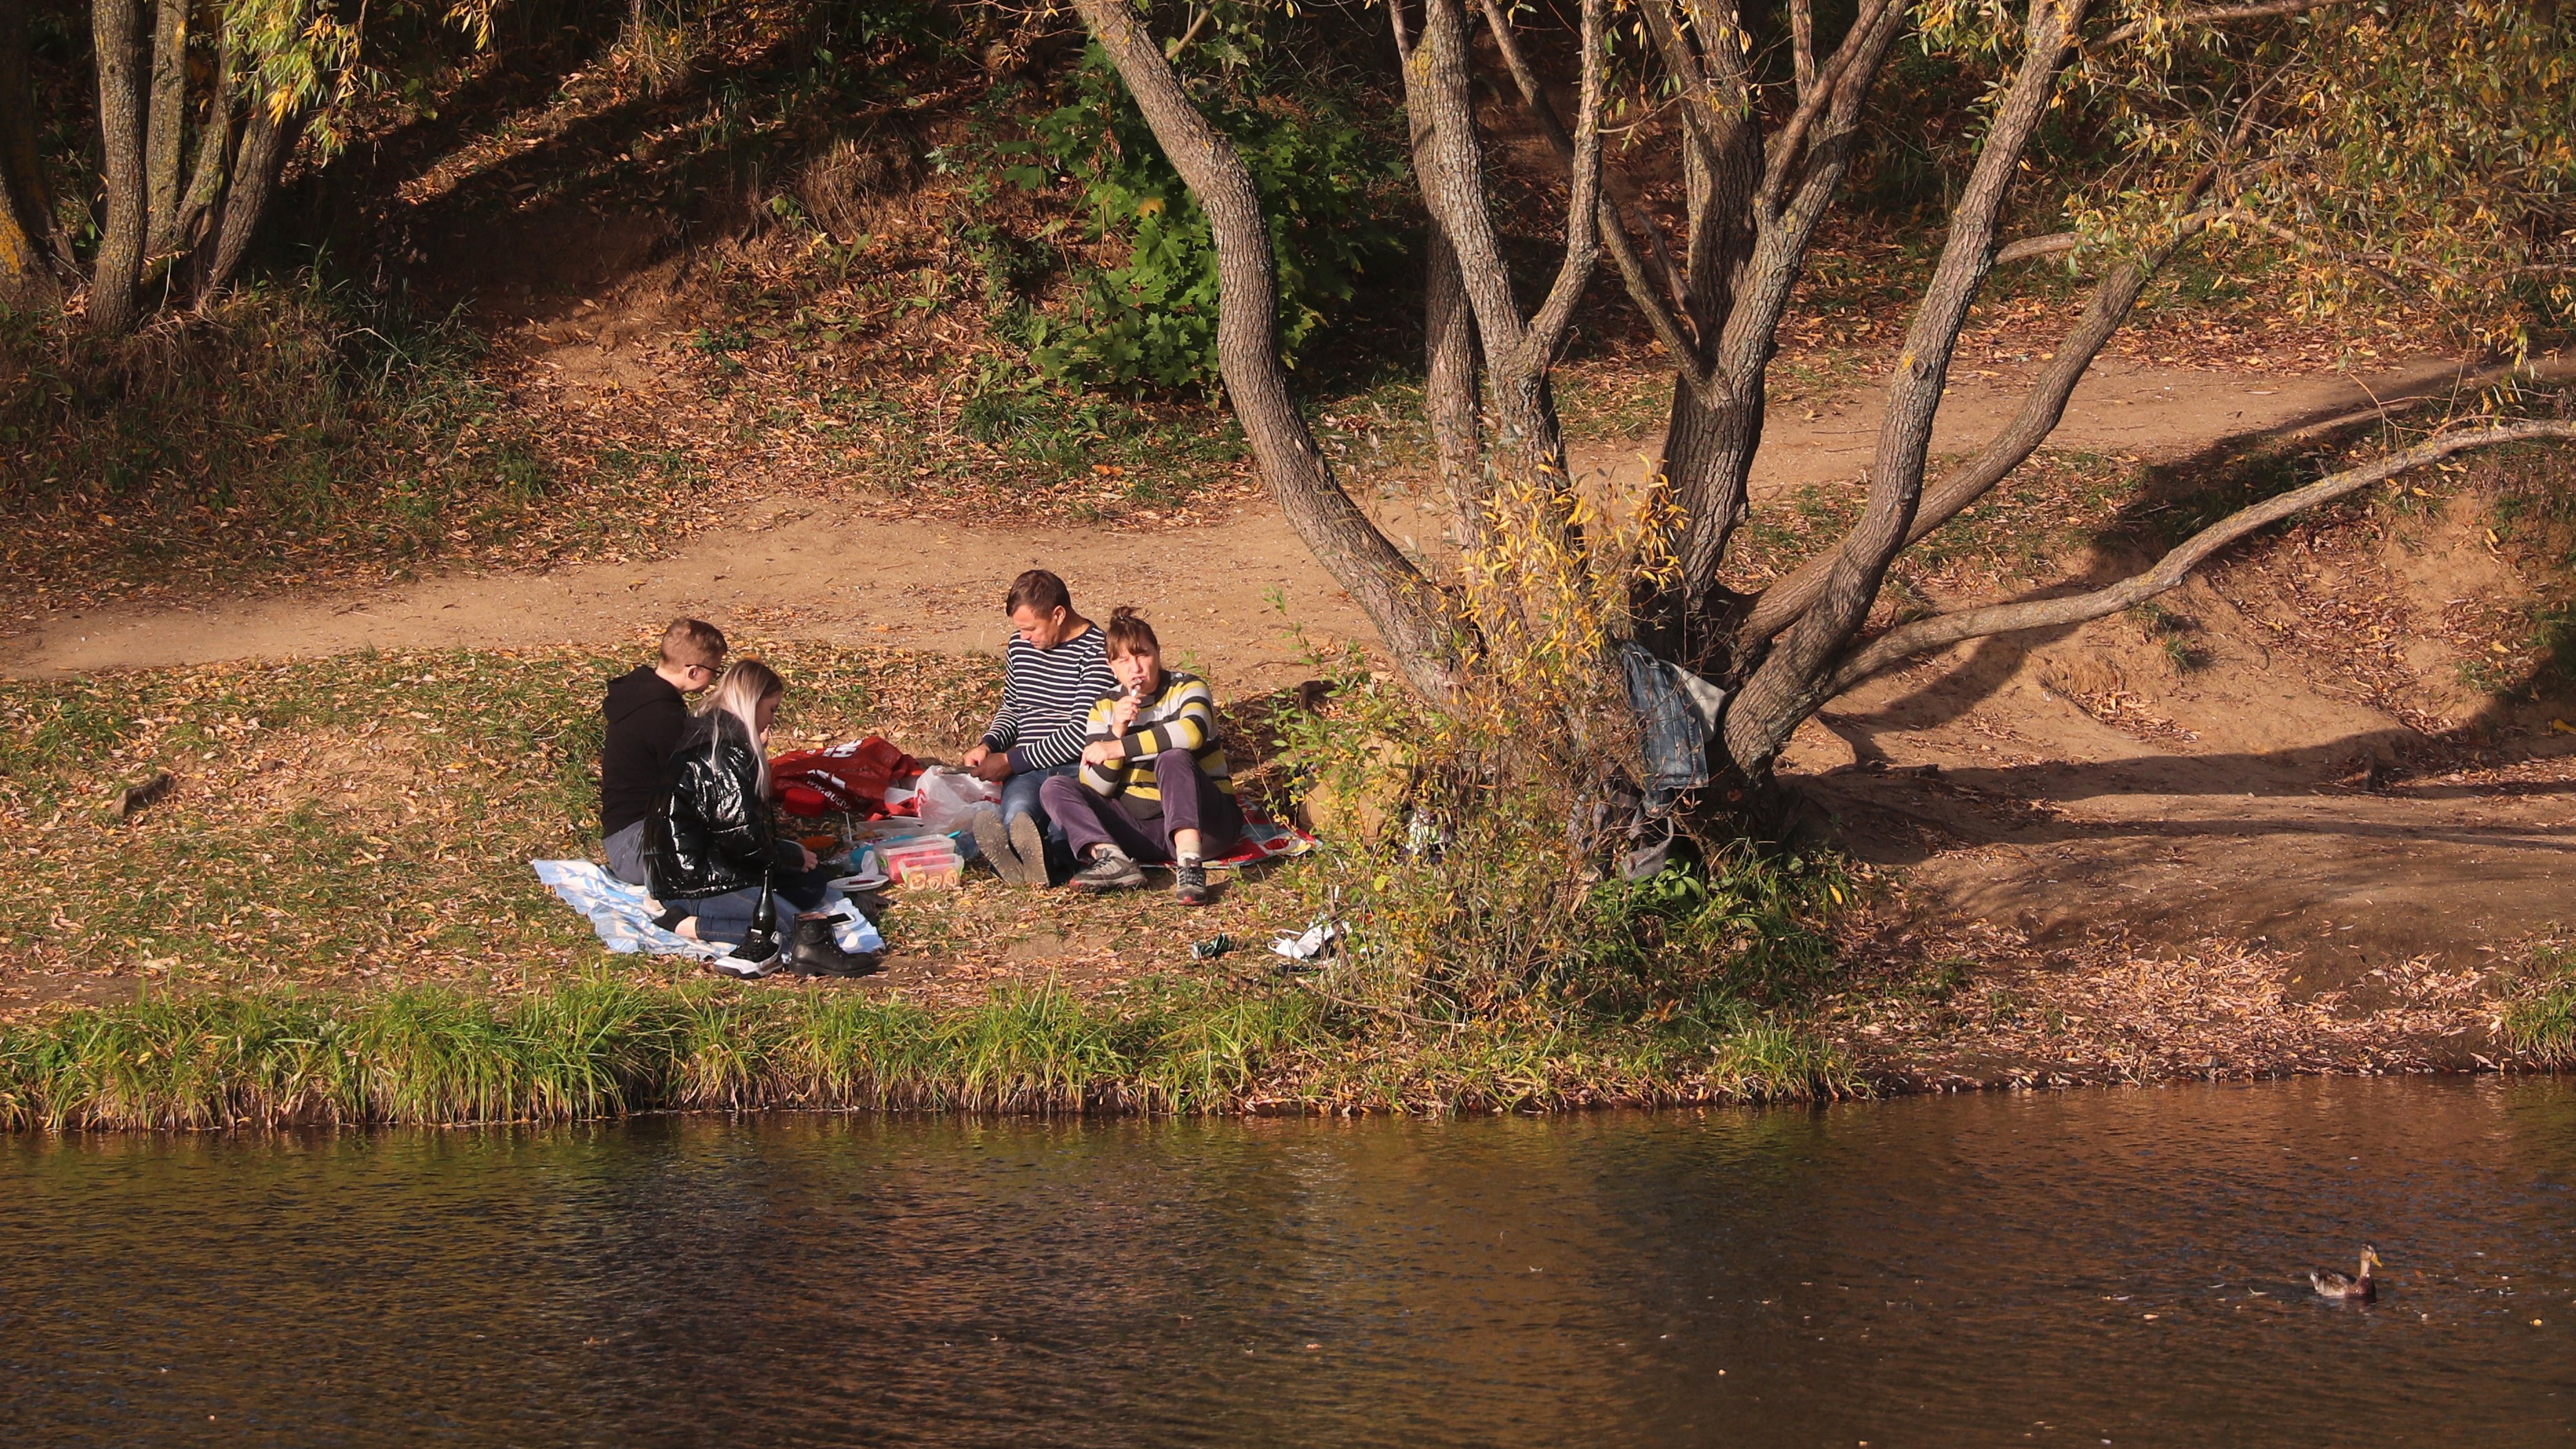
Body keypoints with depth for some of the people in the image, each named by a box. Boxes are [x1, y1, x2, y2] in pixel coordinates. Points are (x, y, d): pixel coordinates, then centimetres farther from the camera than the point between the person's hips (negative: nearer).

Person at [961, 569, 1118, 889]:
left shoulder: (1098, 653, -6)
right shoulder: (1021, 645, 19)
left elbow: (1081, 734, -11)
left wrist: (1011, 762, -8)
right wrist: (988, 745, 10)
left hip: (1079, 767, -5)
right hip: (1028, 769, 5)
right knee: (1018, 813, -35)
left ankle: (1049, 856, -76)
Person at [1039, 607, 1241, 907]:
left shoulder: (1187, 688, -2)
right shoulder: (1105, 708, 8)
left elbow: (1193, 732, -28)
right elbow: (1094, 790, 1)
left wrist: (1119, 748, -25)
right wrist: (1116, 732, -14)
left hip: (1202, 823, -4)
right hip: (1138, 825, 4)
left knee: (1173, 758, -32)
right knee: (1055, 789, -9)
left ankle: (1189, 863, -47)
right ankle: (1113, 859, -36)